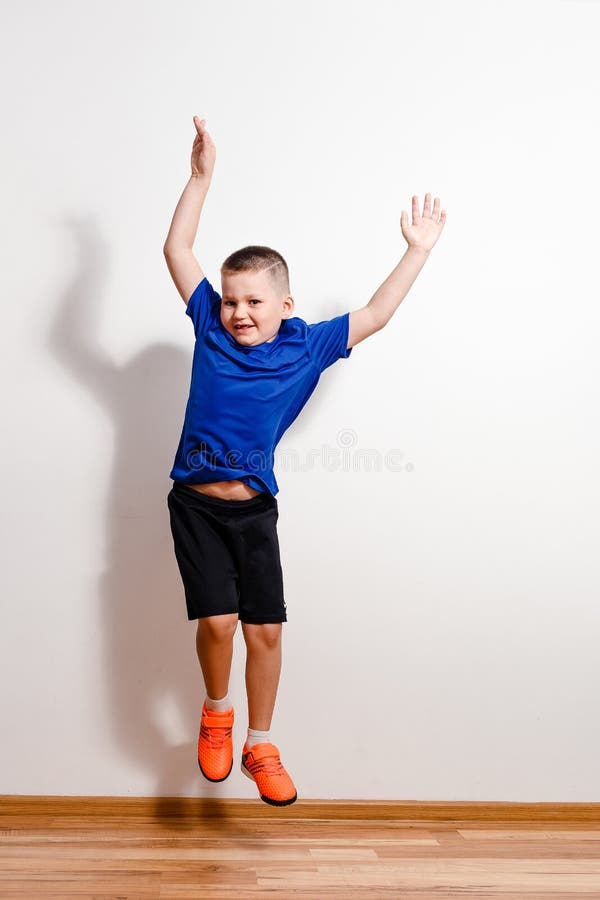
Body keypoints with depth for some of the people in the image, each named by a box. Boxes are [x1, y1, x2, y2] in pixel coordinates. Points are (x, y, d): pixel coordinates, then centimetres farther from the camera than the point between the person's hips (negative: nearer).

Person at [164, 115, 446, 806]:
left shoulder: (305, 348, 0)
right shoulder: (211, 328, 0)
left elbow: (374, 315, 5)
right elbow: (177, 250, 0)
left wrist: (418, 251, 6)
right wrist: (201, 176, -3)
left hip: (254, 510, 1)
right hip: (196, 504, -1)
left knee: (265, 628, 3)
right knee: (217, 620, -9)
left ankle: (260, 745, 23)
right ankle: (215, 711, 22)